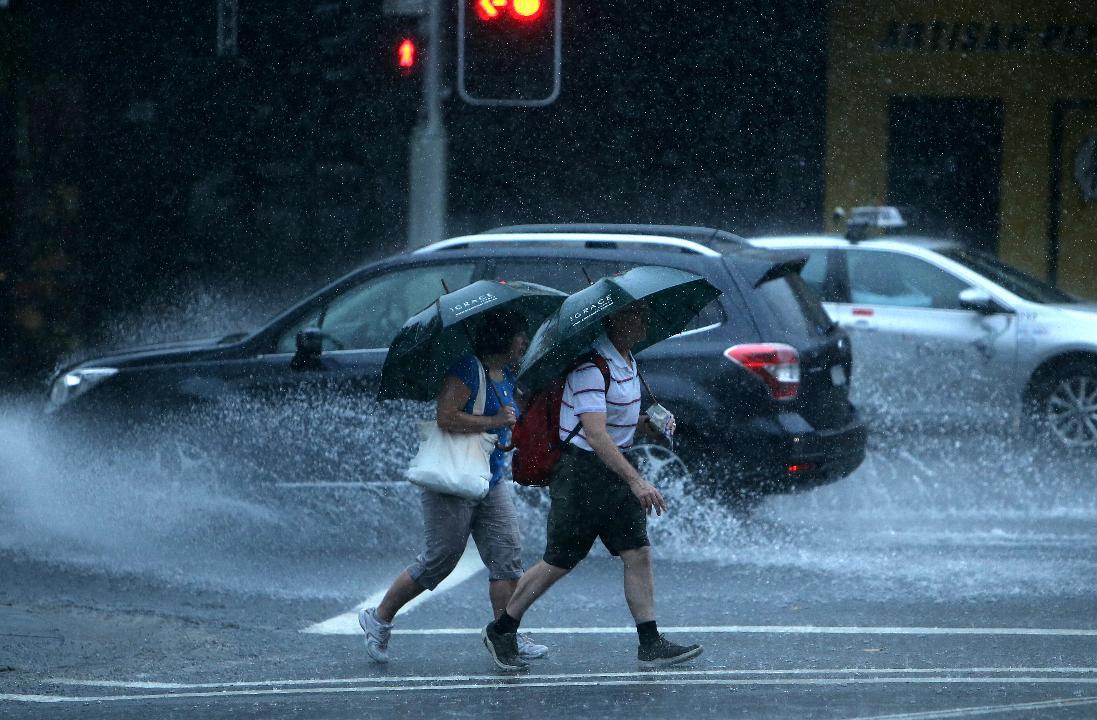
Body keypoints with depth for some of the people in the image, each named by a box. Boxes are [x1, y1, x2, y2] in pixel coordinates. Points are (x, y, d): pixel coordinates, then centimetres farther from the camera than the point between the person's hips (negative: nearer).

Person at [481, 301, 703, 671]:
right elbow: (595, 434, -29)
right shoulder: (593, 365, -21)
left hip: (615, 468, 8)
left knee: (638, 554, 0)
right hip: (580, 470, -8)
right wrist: (636, 481, -33)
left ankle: (650, 643, 1)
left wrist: (649, 424, 3)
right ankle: (500, 632, 16)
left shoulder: (627, 360, 10)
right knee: (559, 563, 1)